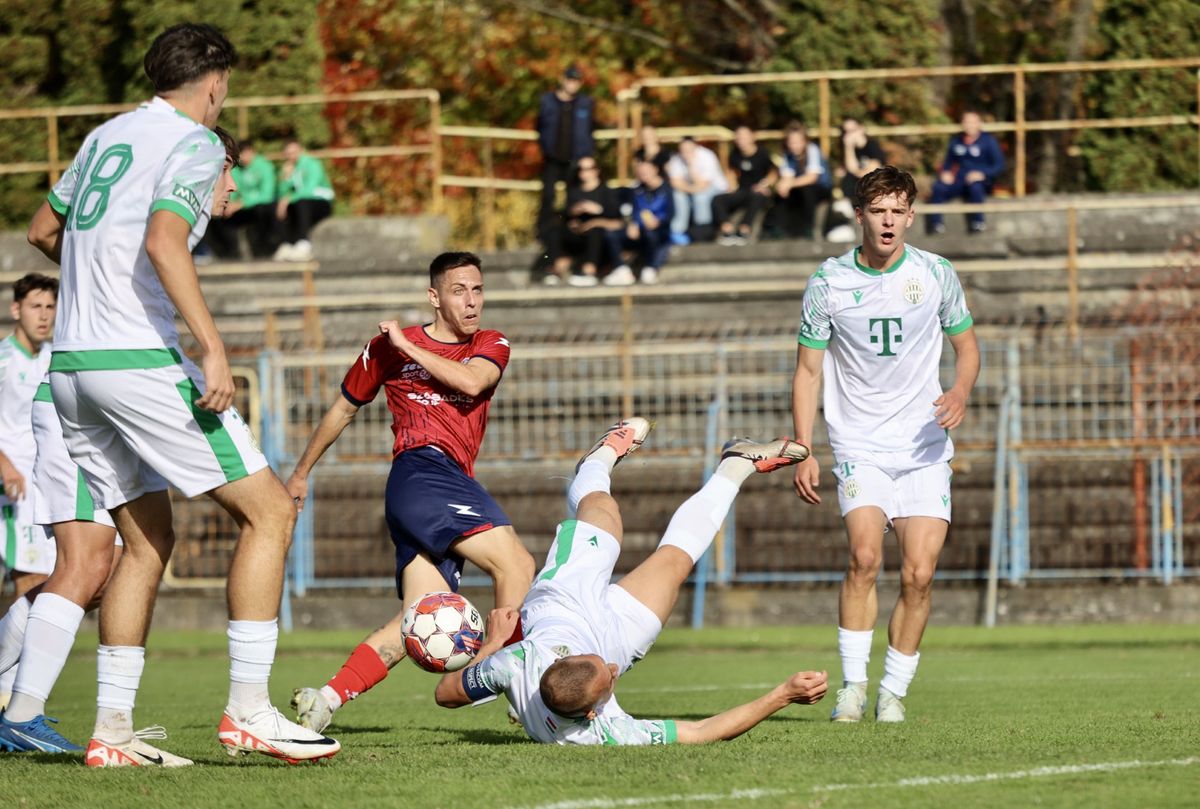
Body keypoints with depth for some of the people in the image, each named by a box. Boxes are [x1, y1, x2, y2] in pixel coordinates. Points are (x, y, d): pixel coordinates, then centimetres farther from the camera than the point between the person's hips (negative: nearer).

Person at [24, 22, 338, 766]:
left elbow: (44, 231, 28)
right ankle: (248, 709, -9)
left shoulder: (107, 136, 17)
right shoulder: (193, 142, -6)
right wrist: (213, 348, -26)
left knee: (147, 541, 14)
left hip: (73, 366, 8)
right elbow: (164, 241, -21)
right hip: (141, 360, -8)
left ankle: (112, 730, 7)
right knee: (269, 510, -2)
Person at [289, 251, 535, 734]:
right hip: (421, 472, -5)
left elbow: (472, 382, -7)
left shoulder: (491, 346, 16)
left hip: (453, 486, 5)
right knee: (517, 565, -20)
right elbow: (343, 409, 21)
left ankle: (327, 698, -7)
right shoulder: (389, 346, 9)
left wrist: (408, 347, -3)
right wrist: (301, 473, 28)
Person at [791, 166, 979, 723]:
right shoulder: (829, 281, -1)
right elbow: (808, 369, 5)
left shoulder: (936, 274, 1)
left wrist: (960, 391, -9)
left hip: (925, 446, 1)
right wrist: (803, 452, -3)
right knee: (865, 556, -21)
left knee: (919, 574, -7)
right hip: (859, 444, -1)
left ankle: (894, 692, 7)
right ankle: (852, 687, -13)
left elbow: (966, 346, 14)